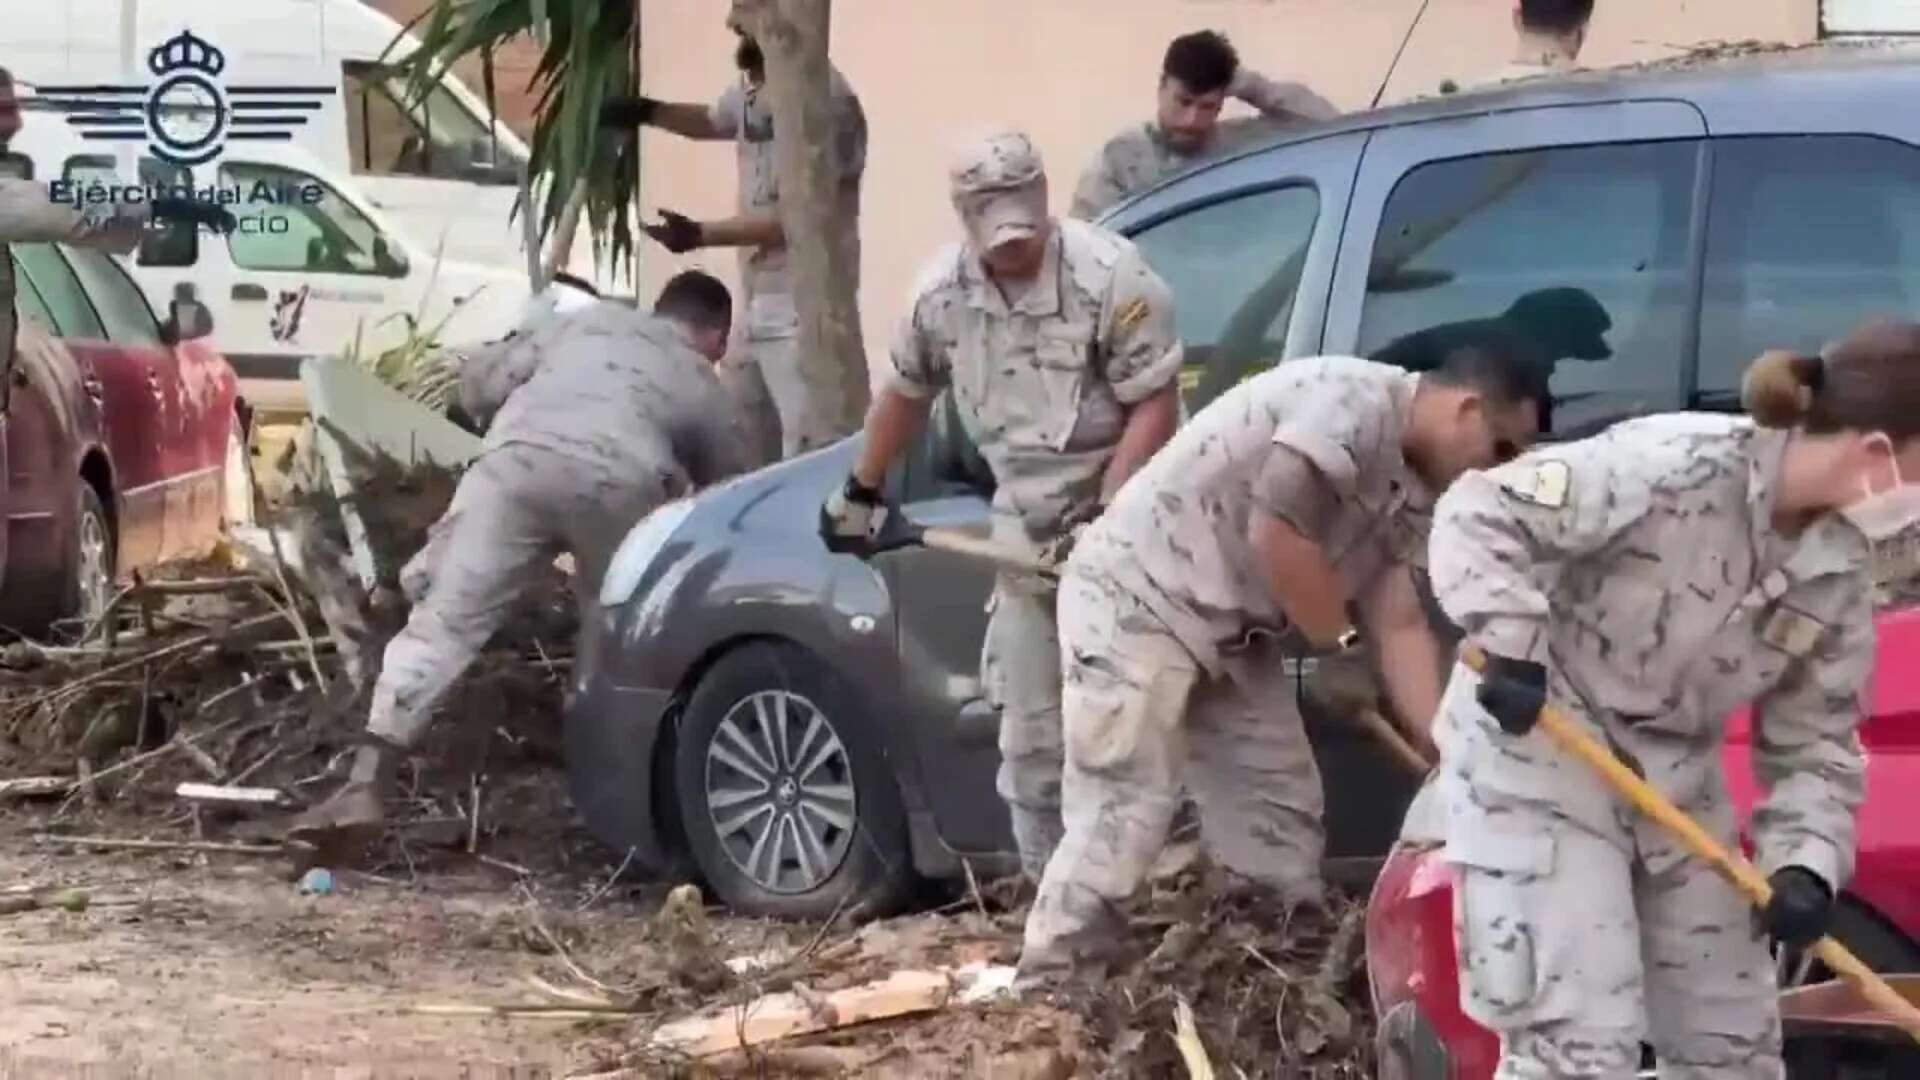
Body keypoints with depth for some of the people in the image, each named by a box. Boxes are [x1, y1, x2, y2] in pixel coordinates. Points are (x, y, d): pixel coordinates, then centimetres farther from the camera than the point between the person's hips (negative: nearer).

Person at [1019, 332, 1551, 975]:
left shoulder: (1406, 490, 10)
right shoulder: (1355, 401, -20)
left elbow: (1400, 626, 8)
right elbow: (1275, 535, -26)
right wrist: (1342, 645, -12)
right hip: (1136, 598, -10)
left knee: (1280, 809, 10)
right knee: (1123, 816, -16)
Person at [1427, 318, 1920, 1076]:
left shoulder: (1841, 572, -2)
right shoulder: (1681, 464, -26)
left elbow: (1815, 741, 3)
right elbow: (1478, 514, -23)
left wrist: (1807, 863, -13)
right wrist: (1511, 646, -31)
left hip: (1674, 783, 8)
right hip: (1537, 754, -8)